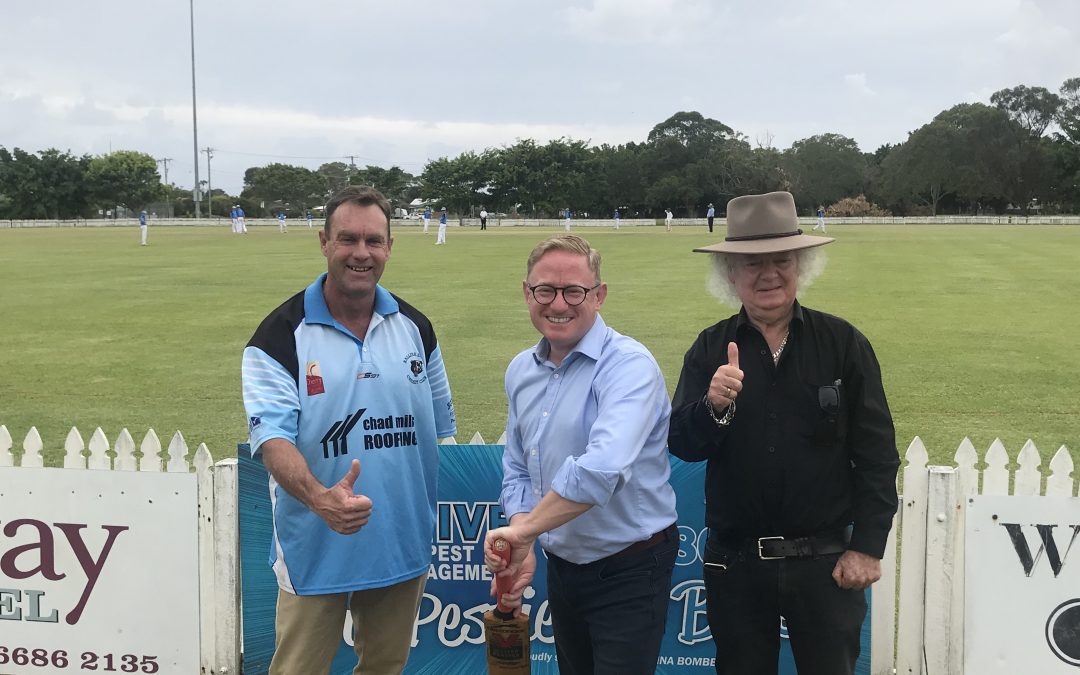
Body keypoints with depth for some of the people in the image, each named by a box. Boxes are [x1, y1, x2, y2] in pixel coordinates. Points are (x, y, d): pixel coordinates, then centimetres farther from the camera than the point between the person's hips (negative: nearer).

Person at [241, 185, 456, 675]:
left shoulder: (415, 327, 3)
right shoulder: (281, 335, -11)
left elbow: (439, 428, 11)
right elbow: (273, 437, -20)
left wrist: (442, 521, 10)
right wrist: (320, 499, -38)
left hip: (405, 545, 4)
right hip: (315, 549, -4)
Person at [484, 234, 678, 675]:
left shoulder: (628, 366, -21)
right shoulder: (521, 371, 4)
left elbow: (603, 469, -37)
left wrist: (523, 529, -29)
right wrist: (523, 547, -4)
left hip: (628, 572, -7)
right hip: (560, 567, 7)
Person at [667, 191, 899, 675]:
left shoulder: (843, 343, -3)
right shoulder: (710, 350, 1)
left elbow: (877, 454, -2)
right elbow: (681, 445, -6)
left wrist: (867, 547, -5)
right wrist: (714, 406, -26)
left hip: (825, 561, -1)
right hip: (735, 562, 2)